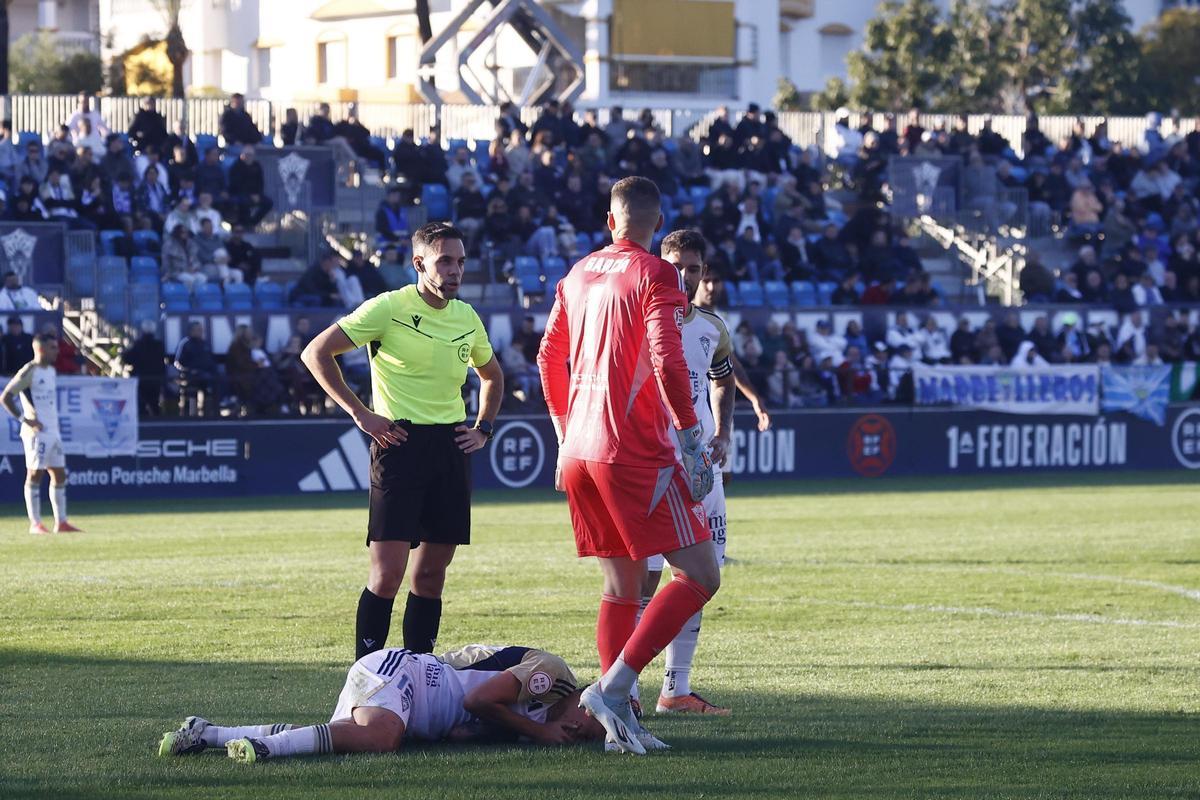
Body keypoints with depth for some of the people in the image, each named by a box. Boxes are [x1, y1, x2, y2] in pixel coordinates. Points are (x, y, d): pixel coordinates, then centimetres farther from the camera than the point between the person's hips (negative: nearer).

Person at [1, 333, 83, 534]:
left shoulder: (51, 371, 14)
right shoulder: (29, 372, -11)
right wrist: (24, 419, -18)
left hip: (53, 430, 8)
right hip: (37, 432, -8)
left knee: (59, 475, 7)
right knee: (35, 474, -5)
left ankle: (61, 522, 10)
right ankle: (35, 523, -2)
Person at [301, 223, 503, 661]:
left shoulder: (466, 317, 11)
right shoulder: (388, 308, -7)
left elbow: (492, 375, 31)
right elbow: (316, 353, -6)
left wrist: (483, 428, 16)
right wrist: (360, 414, -10)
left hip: (451, 447, 6)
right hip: (401, 441, -6)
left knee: (432, 574, 7)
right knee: (387, 572, -11)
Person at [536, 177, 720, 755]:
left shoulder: (578, 276, 14)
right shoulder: (654, 276, -7)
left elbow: (549, 358, 20)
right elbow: (667, 361, -17)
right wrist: (691, 438, -10)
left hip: (579, 451, 8)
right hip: (635, 453, -8)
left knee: (622, 584, 14)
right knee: (700, 575, -6)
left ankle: (619, 721, 7)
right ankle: (614, 687, -17)